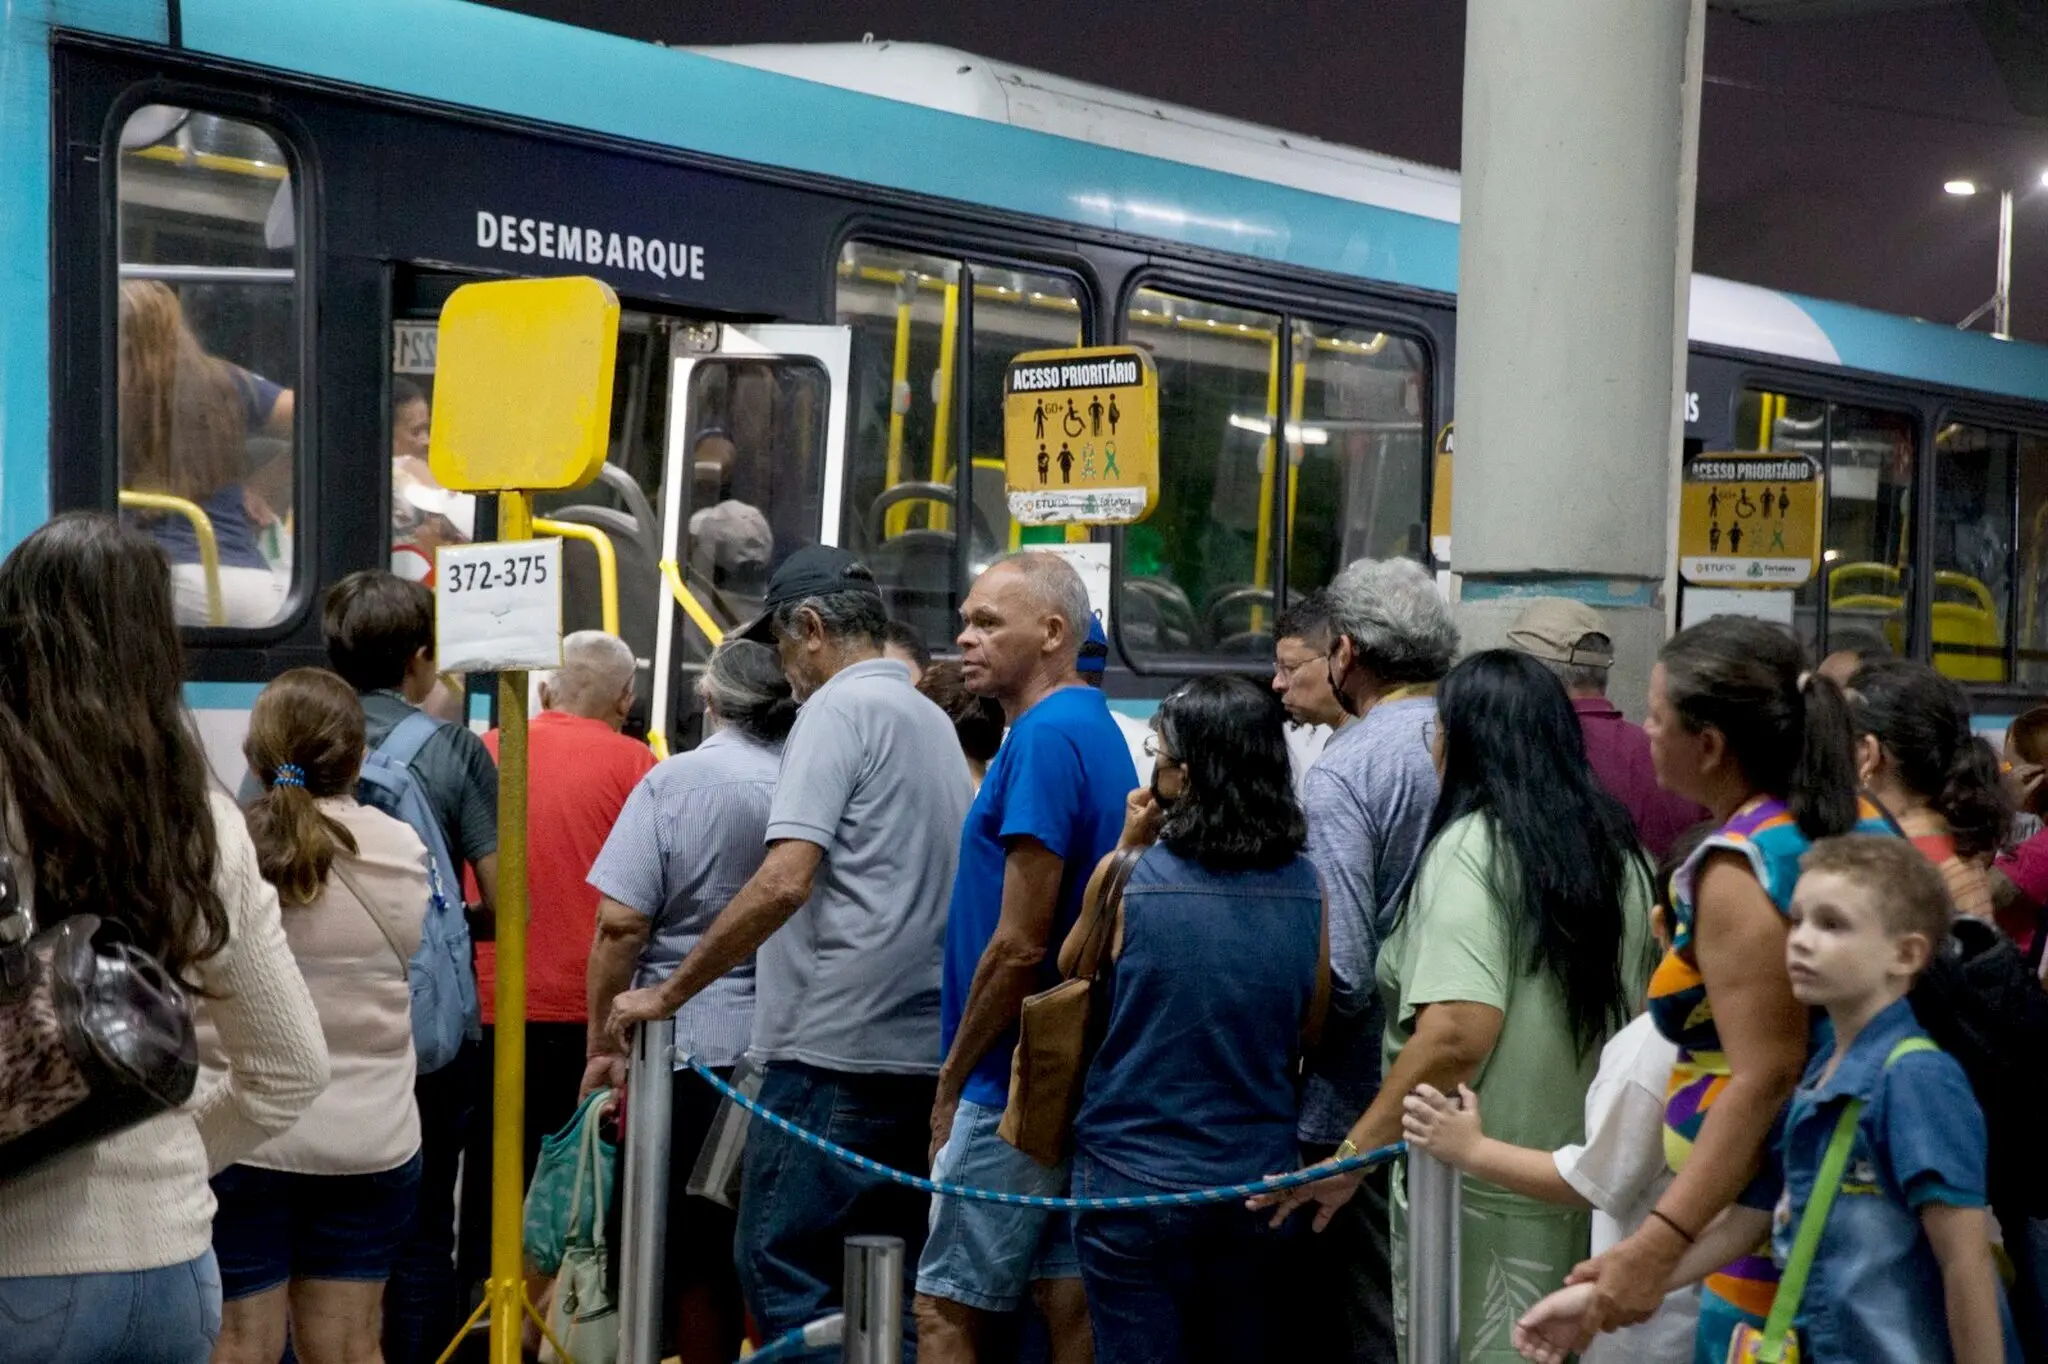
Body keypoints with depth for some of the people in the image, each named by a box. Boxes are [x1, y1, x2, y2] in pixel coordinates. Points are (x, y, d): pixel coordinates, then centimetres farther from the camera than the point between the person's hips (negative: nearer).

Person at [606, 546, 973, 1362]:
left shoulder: (839, 708, -9)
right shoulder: (932, 721, 16)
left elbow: (785, 881, -20)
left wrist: (669, 993, -12)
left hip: (834, 1046, -9)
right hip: (922, 1049, 9)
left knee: (781, 1271, -3)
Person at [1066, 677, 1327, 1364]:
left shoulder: (1129, 879, -14)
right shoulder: (1304, 887, -3)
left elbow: (1069, 972, 6)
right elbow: (1308, 1030, 8)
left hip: (1135, 1181, -3)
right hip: (1258, 1175, 3)